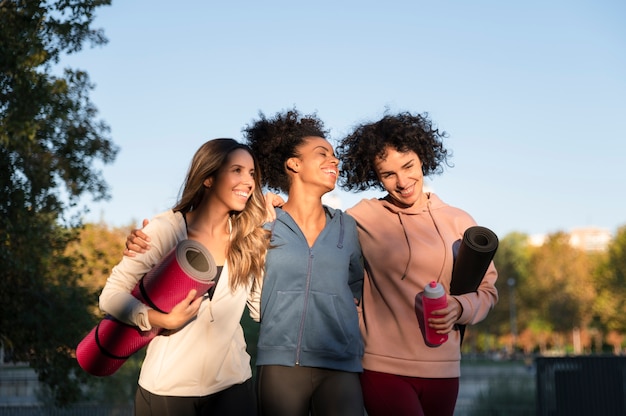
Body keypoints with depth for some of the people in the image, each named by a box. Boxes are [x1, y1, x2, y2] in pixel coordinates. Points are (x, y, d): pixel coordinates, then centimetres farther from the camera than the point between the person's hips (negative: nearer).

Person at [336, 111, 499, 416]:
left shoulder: (460, 223, 5)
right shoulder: (361, 219, -3)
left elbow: (486, 290, 9)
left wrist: (459, 308, -9)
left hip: (443, 370, 3)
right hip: (383, 368, -3)